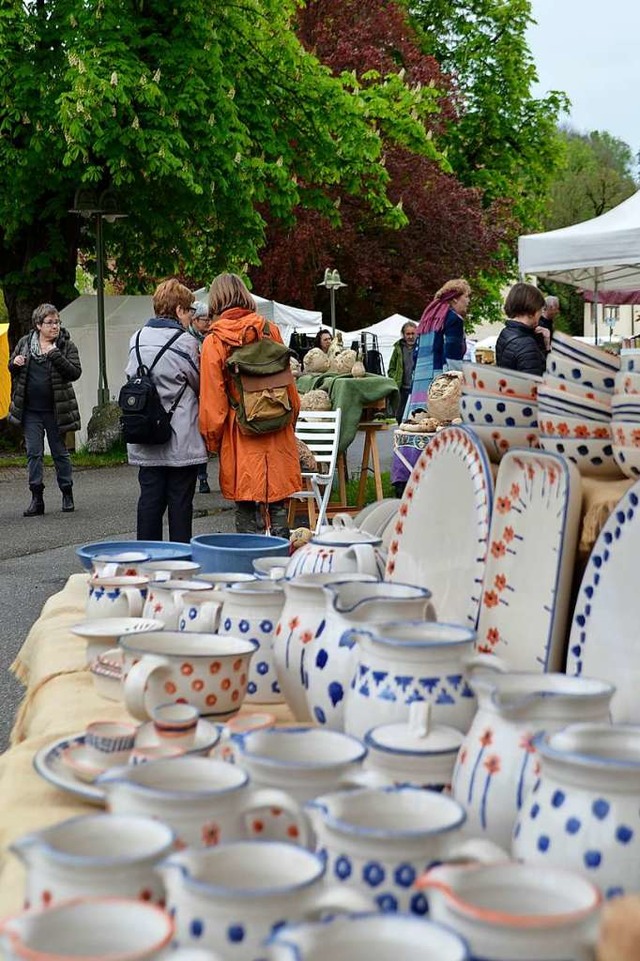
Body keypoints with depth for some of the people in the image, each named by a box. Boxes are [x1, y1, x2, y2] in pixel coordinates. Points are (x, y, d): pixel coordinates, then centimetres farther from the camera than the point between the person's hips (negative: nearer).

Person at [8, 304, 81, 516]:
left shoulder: (66, 345, -3)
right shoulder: (24, 343, 5)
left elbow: (75, 372, -14)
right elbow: (12, 368, 16)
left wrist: (55, 354, -23)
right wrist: (15, 363, -7)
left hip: (55, 409, -2)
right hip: (31, 411, 2)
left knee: (60, 452, 7)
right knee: (33, 453, 3)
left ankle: (67, 495, 18)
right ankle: (37, 498, 7)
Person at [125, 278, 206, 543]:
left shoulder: (137, 339, 5)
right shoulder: (185, 342, -11)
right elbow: (201, 384, 0)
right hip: (181, 440, -5)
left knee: (149, 499, 9)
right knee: (180, 502, 3)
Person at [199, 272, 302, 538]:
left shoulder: (213, 342, -7)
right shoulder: (270, 330, 1)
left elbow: (213, 400, -6)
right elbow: (289, 384, 8)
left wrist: (212, 440, 5)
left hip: (241, 439, -3)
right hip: (279, 436, 3)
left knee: (246, 509, 3)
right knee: (279, 506, 9)